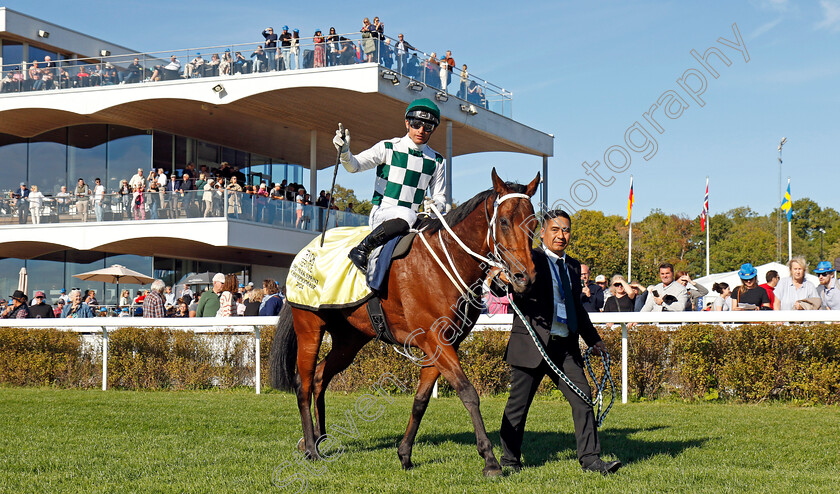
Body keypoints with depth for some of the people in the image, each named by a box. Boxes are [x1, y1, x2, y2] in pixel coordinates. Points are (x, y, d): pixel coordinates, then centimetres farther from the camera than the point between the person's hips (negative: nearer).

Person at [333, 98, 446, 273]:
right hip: (381, 215, -5)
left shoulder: (437, 161, 12)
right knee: (407, 215, -37)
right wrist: (344, 151, -28)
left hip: (413, 218, 5)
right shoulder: (388, 148, 0)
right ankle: (360, 250, -23)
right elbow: (354, 165, -6)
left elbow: (439, 196, 15)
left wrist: (435, 205, -9)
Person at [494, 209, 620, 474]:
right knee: (518, 404, 2)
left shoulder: (573, 266, 18)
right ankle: (509, 460, 15)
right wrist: (501, 280, -34)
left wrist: (593, 339, 28)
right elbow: (497, 288, -11)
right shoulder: (528, 259, -2)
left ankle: (590, 458, 1)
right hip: (532, 344, -5)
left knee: (583, 398, -2)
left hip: (566, 347, 6)